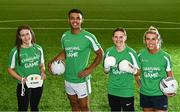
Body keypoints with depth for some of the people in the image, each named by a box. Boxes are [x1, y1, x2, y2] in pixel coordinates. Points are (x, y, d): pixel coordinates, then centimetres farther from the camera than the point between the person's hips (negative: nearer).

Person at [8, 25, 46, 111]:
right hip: (23, 86, -3)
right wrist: (20, 78, -21)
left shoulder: (38, 49, -2)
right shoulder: (16, 51, -14)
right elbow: (10, 69, -5)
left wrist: (43, 72, -10)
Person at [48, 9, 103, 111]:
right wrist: (53, 61, 0)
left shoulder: (89, 37, -14)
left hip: (81, 79, -5)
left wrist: (90, 69, -14)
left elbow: (100, 54, -6)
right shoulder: (65, 36, 1)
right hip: (68, 78, 5)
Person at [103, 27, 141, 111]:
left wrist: (132, 70, -26)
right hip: (112, 91, 3)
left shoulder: (131, 52, -10)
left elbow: (138, 72, -4)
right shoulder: (109, 52, -1)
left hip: (127, 92, -3)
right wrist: (107, 68, -13)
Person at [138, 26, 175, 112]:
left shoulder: (165, 56, -9)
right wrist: (139, 82, 1)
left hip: (160, 94, -2)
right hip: (145, 94, 3)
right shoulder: (141, 55, -4)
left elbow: (170, 76, 1)